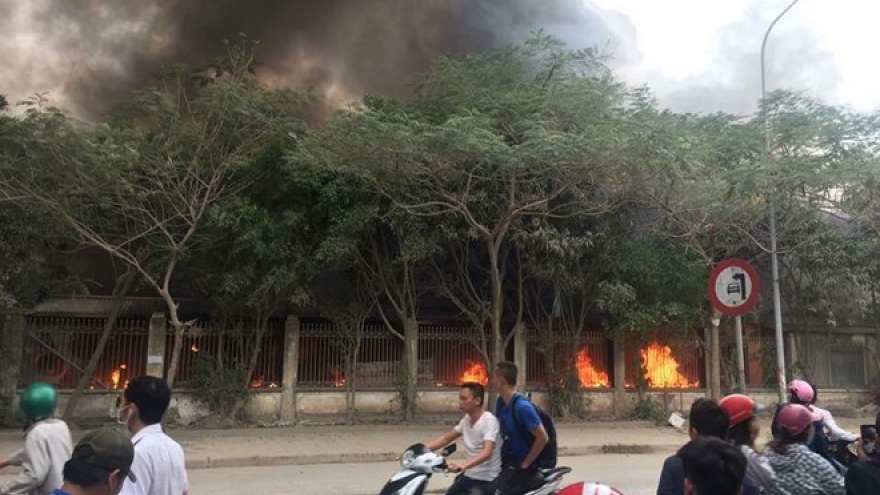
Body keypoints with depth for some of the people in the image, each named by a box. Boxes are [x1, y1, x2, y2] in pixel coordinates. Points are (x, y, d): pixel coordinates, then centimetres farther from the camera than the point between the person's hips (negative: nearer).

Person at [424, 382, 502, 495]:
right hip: (468, 476, 9)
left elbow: (486, 453, -34)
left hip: (486, 480, -9)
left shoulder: (489, 420, -21)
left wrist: (462, 465, -49)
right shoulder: (466, 419, 6)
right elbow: (446, 438, 13)